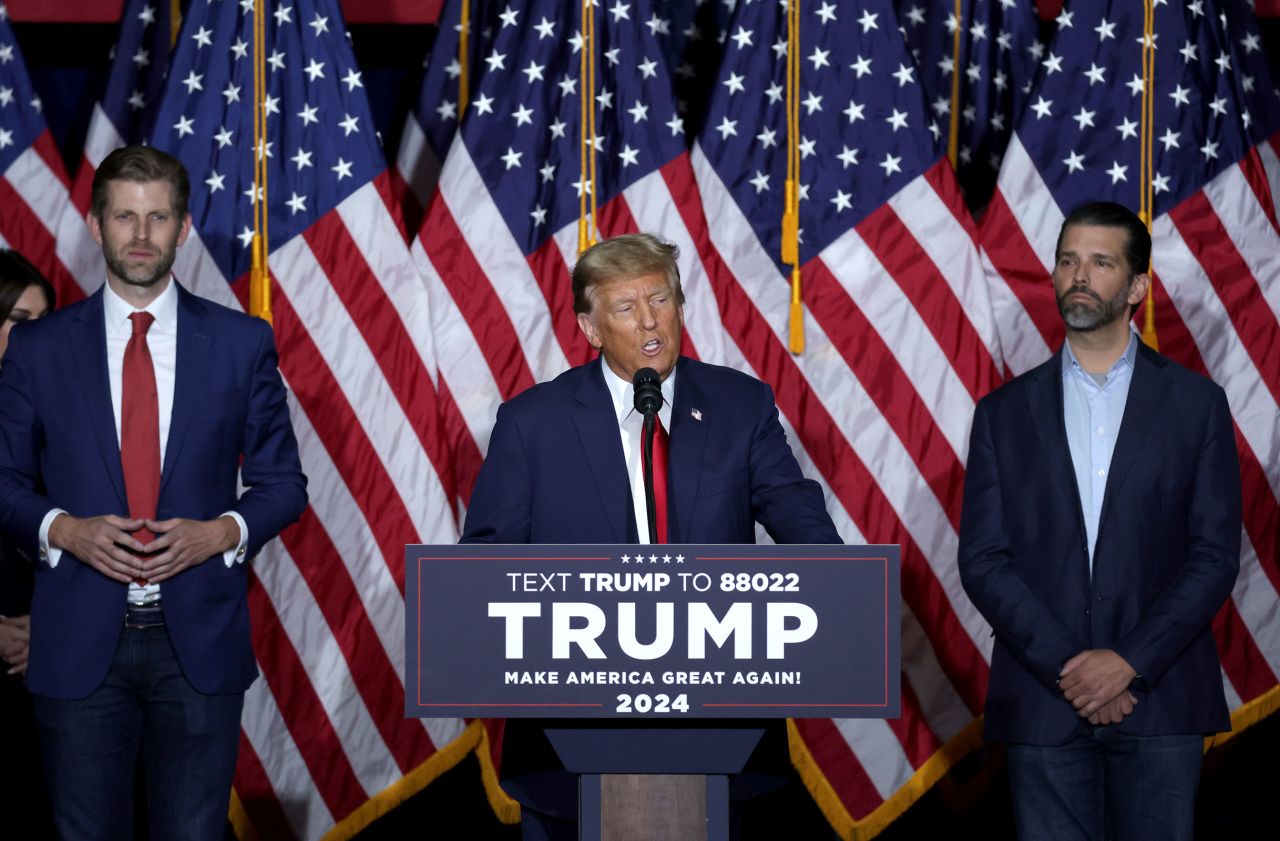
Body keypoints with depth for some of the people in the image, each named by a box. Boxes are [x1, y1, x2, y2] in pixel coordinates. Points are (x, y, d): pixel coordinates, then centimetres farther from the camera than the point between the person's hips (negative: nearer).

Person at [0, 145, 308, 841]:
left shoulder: (241, 343, 4)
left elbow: (283, 483, 8)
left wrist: (221, 532, -11)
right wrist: (64, 530, -12)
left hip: (199, 640, 0)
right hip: (79, 644, 0)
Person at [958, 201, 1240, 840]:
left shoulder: (1196, 403, 6)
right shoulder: (1004, 413, 9)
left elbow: (1215, 554, 0)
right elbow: (983, 560, 2)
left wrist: (1131, 661, -11)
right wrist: (1066, 666, -10)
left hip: (1160, 697, -1)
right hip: (1042, 701, 1)